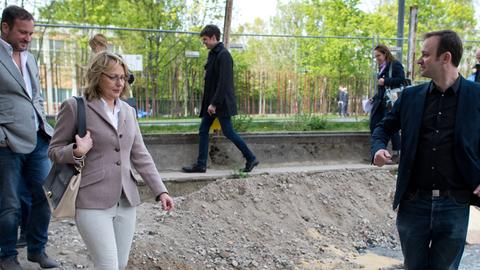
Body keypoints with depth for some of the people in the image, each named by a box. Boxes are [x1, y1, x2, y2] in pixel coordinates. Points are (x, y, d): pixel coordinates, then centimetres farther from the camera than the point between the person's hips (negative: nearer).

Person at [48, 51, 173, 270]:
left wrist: (160, 191, 3)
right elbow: (54, 151, 2)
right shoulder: (75, 107, -4)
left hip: (126, 201, 6)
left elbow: (140, 155, 11)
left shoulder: (128, 111, 12)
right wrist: (77, 152, -20)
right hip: (93, 202, -5)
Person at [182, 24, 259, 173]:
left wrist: (214, 103, -23)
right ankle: (200, 165, 13)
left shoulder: (223, 55, -15)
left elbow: (224, 82, -22)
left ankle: (251, 158, 11)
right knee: (203, 131, 8)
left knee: (228, 132, -3)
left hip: (221, 103, -9)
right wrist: (209, 103, 15)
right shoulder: (213, 54, 13)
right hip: (211, 102, 9)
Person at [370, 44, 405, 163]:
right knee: (374, 125, 3)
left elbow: (401, 80, -15)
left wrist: (385, 81, -17)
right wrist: (374, 98, 17)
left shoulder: (395, 65, -3)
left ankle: (397, 154, 6)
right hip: (380, 101, 8)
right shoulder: (382, 68, 20)